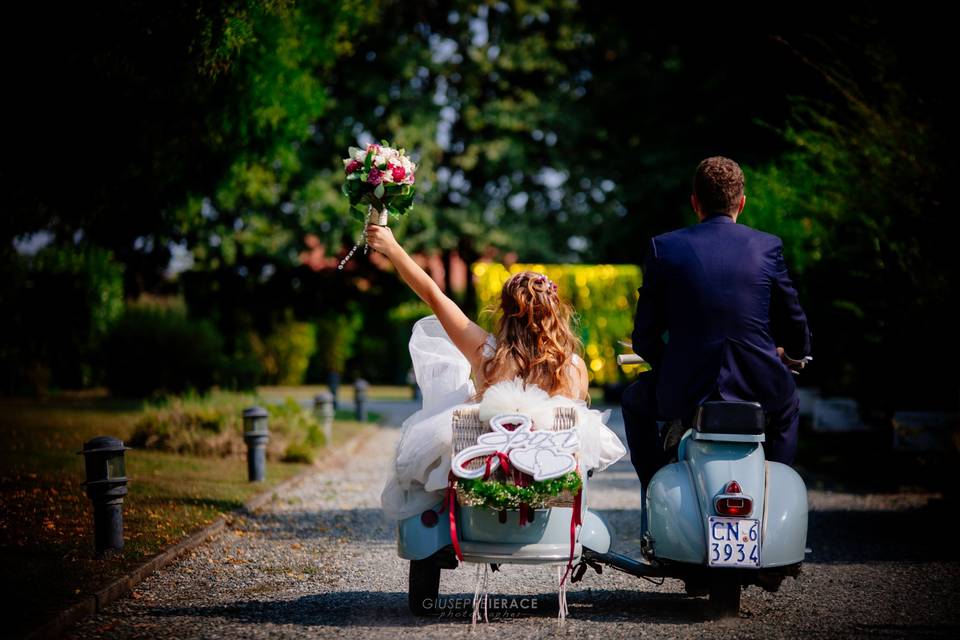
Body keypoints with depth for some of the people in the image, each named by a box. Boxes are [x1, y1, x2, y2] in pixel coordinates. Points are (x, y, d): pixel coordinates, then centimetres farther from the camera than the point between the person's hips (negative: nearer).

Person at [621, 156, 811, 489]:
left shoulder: (663, 247, -1)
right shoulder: (768, 246, 0)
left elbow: (645, 339, 1)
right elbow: (795, 330, 6)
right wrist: (793, 354, 30)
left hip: (683, 390, -1)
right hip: (758, 385, 1)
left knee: (635, 399, 32)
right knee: (788, 400, 37)